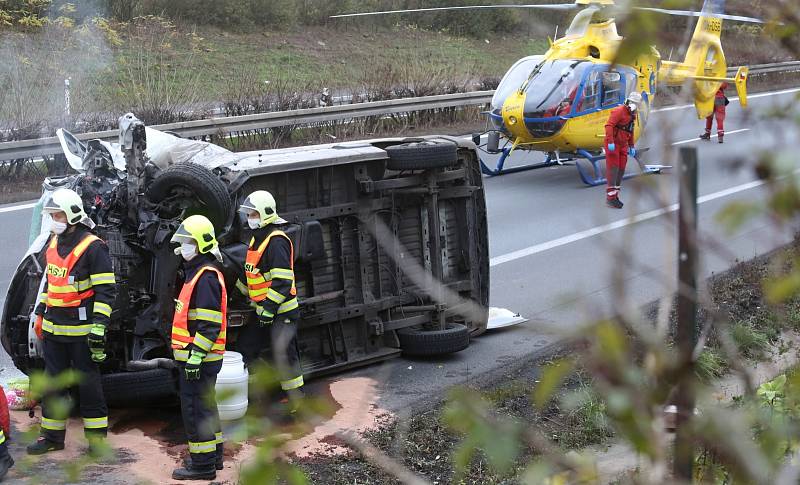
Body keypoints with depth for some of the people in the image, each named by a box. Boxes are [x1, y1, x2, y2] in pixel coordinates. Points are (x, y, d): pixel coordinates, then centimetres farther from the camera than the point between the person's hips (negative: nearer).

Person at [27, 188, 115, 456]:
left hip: (81, 330, -7)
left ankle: (96, 436, 11)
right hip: (53, 327, 8)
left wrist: (98, 326, -19)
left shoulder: (93, 247, -13)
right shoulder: (54, 244, 12)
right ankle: (52, 436, 23)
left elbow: (106, 290, -15)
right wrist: (40, 314, 20)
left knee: (88, 383, 1)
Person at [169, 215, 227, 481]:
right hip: (195, 357, 11)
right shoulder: (197, 272, 17)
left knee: (195, 408, -5)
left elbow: (209, 324, -24)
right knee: (205, 404, 19)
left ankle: (203, 464, 2)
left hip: (199, 358, -11)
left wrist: (196, 356, -25)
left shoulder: (206, 276, -17)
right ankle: (213, 455, 30)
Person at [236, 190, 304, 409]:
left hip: (281, 311, -10)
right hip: (263, 309, 10)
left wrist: (269, 308, -25)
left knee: (284, 354, -4)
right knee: (246, 347, 15)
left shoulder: (277, 241, -18)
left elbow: (282, 281, -24)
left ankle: (295, 399, 7)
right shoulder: (257, 239, 13)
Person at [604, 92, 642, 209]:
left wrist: (631, 146, 21)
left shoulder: (632, 115, 13)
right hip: (613, 144, -8)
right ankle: (610, 198, -7)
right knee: (612, 169, -8)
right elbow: (609, 126, -23)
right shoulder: (619, 111, -14)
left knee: (621, 170, 7)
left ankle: (615, 196, 14)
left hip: (623, 145, 8)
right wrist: (610, 142, -31)